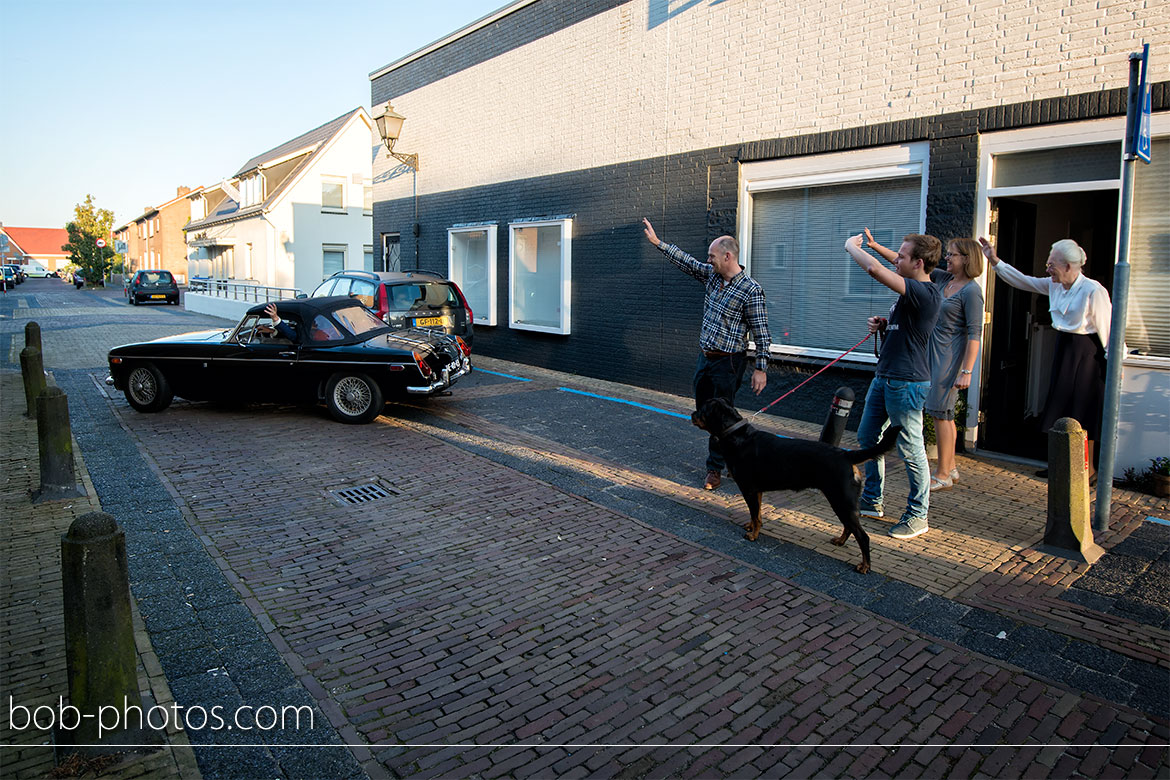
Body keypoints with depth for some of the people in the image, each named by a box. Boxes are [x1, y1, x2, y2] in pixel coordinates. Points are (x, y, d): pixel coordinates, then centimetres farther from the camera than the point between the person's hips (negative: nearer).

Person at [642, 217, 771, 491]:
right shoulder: (712, 275, 5)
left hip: (728, 363, -8)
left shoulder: (751, 290, -16)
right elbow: (686, 262, 15)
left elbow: (761, 333, -14)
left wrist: (761, 368, -16)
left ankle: (715, 468, 13)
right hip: (705, 356, 8)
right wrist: (658, 242, 14)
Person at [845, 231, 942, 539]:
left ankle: (918, 516, 14)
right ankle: (871, 501, 30)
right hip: (884, 377, 11)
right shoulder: (912, 292, 12)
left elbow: (875, 268, -30)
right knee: (868, 436, 17)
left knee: (911, 450, 0)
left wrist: (851, 245, -12)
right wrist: (883, 324, 5)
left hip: (907, 383, -11)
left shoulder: (925, 293, -20)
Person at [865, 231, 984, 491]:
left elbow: (975, 333, -17)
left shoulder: (971, 291, -13)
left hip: (950, 356, -8)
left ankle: (942, 475, 3)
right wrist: (876, 246, 6)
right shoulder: (943, 278, 10)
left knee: (940, 412, -5)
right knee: (944, 413, 14)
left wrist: (967, 371, -21)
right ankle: (950, 469, 24)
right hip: (933, 352, 8)